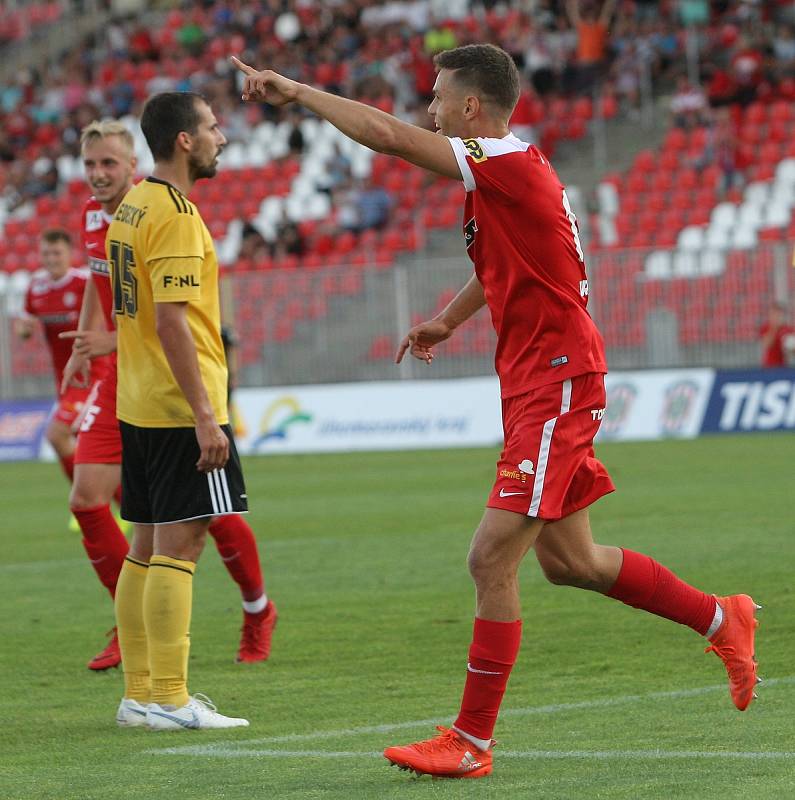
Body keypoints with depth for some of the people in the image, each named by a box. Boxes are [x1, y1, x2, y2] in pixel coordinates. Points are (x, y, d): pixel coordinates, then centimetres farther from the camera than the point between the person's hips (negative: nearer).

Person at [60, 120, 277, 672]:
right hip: (121, 380, 6)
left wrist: (113, 342, -28)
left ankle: (259, 612, 24)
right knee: (88, 498, -8)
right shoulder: (93, 216, 6)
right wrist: (83, 343, 20)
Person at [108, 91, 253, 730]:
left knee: (148, 546, 11)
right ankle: (170, 701, -9)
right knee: (179, 543, -8)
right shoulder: (175, 215, -15)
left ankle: (140, 694, 14)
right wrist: (205, 417, -22)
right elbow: (170, 321, -21)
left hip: (139, 407, 10)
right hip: (180, 408, -10)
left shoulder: (132, 208, 15)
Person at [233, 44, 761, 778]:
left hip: (556, 383, -10)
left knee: (492, 559, -11)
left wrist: (295, 92, -17)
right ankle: (722, 620, 33)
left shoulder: (512, 164, -18)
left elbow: (387, 135, -24)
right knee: (569, 561, 18)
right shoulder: (506, 175, 12)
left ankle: (472, 741, -6)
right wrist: (448, 321, 32)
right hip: (536, 385, 10)